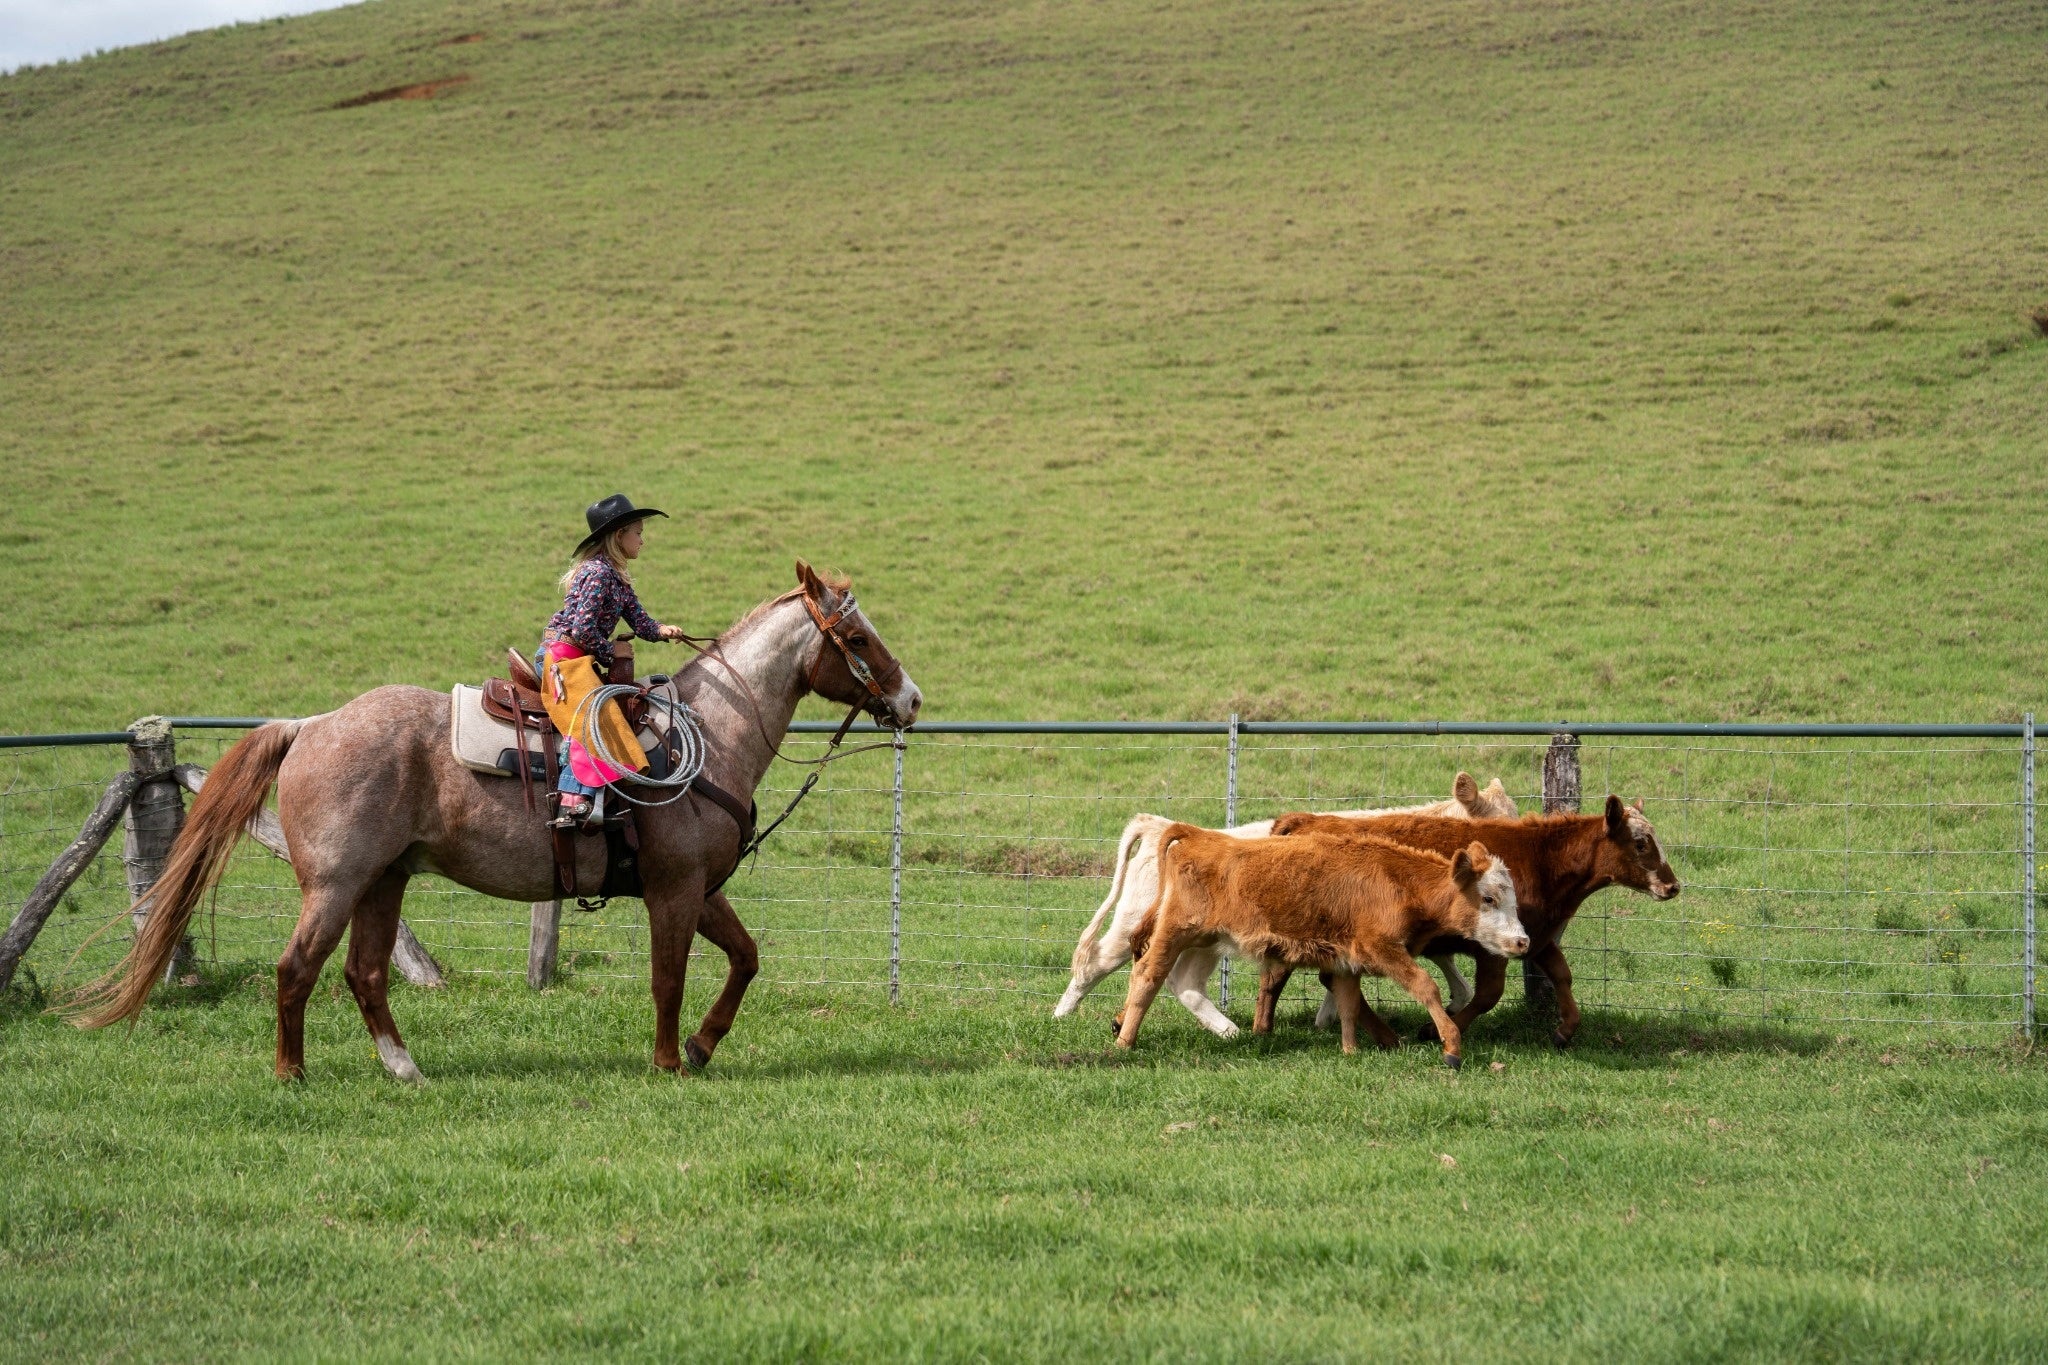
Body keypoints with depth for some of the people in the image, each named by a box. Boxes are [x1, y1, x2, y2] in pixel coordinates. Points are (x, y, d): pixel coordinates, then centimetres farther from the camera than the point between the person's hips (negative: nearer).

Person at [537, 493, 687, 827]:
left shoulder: (616, 575, 15)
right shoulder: (598, 573, -16)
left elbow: (638, 620, 16)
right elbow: (583, 629, -22)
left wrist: (662, 630, -5)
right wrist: (611, 655, -8)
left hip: (584, 661, 11)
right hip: (563, 657, -11)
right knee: (593, 716, -24)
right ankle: (574, 804, -35)